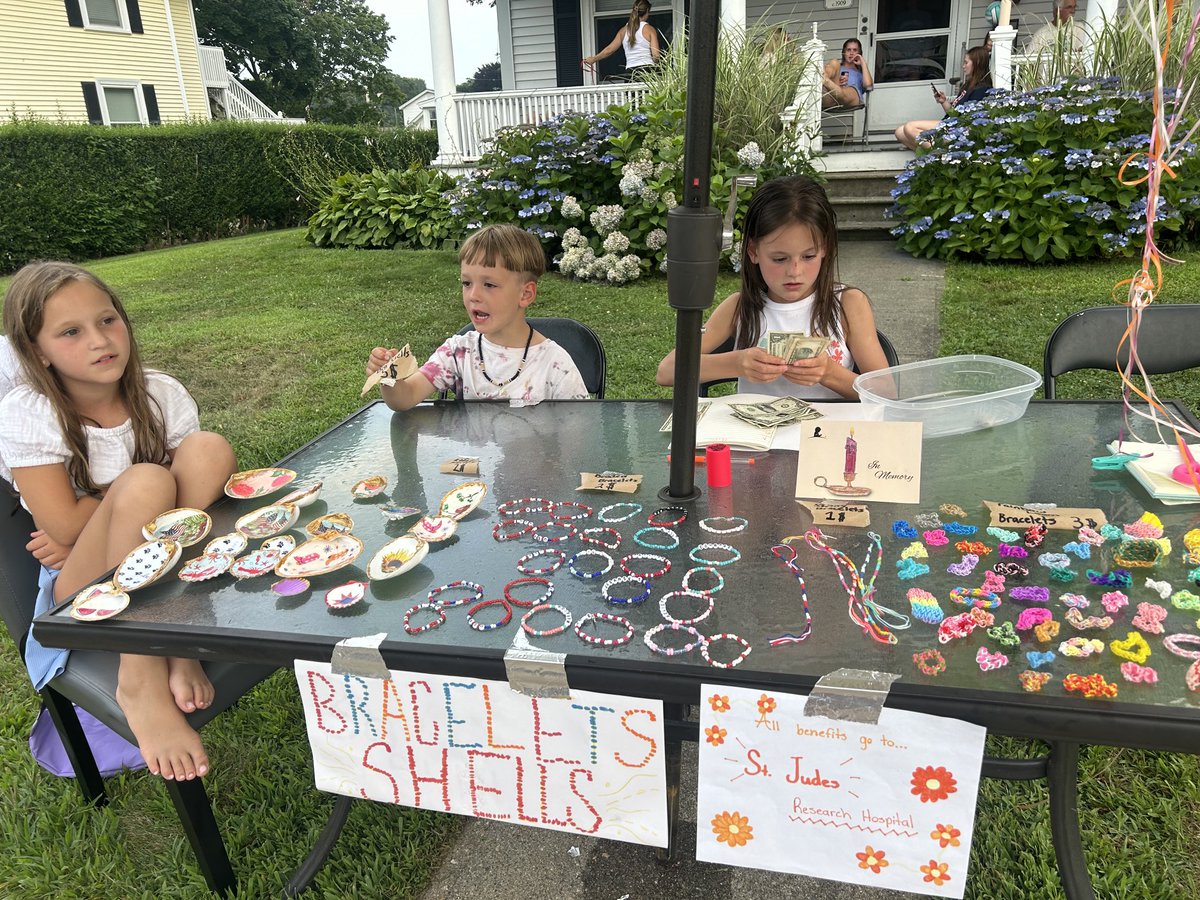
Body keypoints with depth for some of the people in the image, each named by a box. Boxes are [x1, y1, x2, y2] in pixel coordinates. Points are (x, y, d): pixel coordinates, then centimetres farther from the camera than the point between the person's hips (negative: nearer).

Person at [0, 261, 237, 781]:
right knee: (145, 485, -34)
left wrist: (91, 530, -12)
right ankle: (141, 682, -29)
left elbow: (196, 485, -5)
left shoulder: (162, 395, -3)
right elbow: (66, 526, -17)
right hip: (83, 592, -3)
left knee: (209, 448, -23)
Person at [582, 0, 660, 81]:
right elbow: (656, 55, -5)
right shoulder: (650, 29, 2)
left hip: (630, 72, 4)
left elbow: (609, 50, 15)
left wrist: (593, 59, 28)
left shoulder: (624, 30, 14)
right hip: (647, 71, -4)